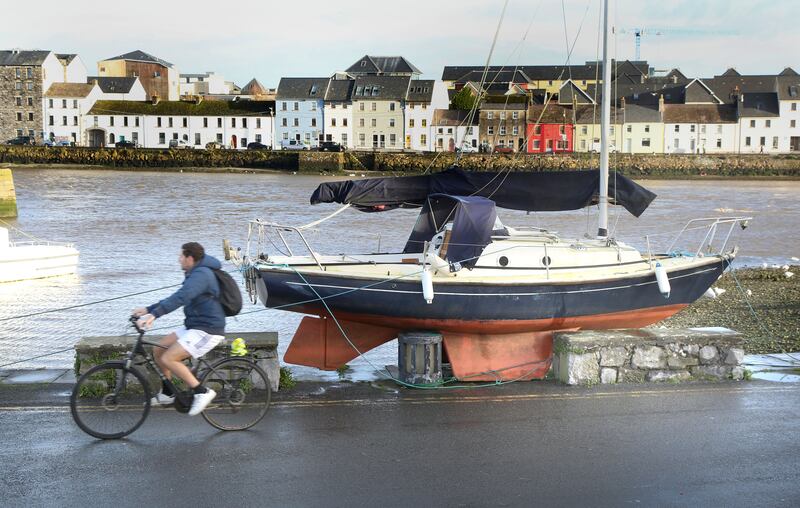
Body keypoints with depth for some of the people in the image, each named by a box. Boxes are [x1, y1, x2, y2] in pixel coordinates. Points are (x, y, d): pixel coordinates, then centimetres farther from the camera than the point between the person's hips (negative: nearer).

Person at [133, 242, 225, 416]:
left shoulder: (201, 275, -18)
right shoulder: (196, 274, 16)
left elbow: (180, 297, -32)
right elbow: (177, 298, 22)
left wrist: (154, 315, -40)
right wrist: (149, 309, 15)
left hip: (207, 331, -10)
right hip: (194, 326, 10)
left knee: (168, 359, -18)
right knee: (158, 350, 8)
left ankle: (202, 392, -12)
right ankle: (167, 393, 21)